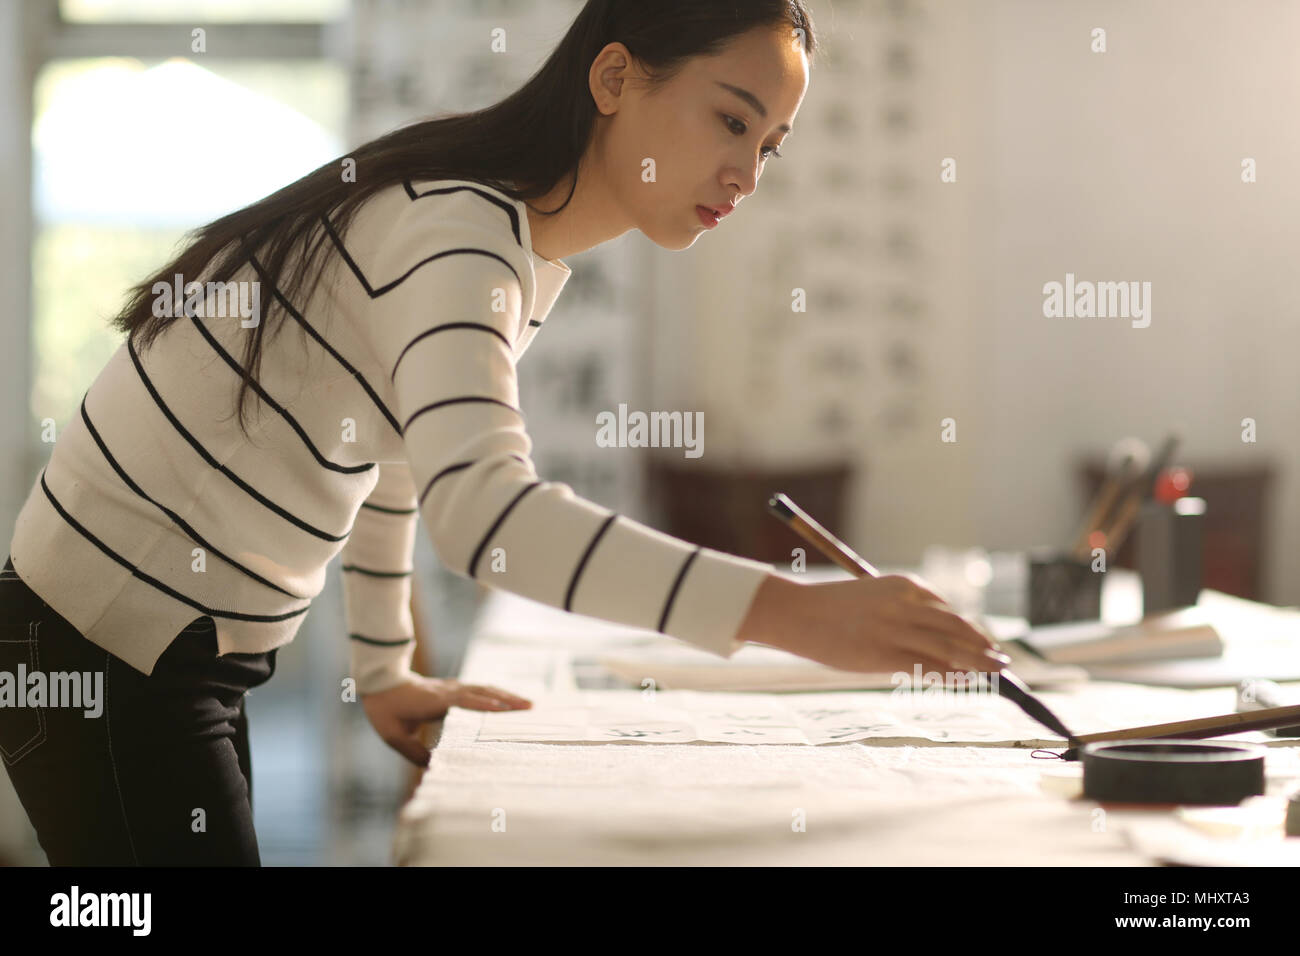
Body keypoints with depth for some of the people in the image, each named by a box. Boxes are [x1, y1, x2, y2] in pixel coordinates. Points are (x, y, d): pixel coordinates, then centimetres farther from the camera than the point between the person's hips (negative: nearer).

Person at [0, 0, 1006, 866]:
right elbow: (479, 504, -42)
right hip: (109, 648, -10)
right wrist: (795, 612, -47)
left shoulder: (536, 253, 6)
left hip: (199, 654, 10)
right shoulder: (459, 228, -25)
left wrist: (384, 674, 20)